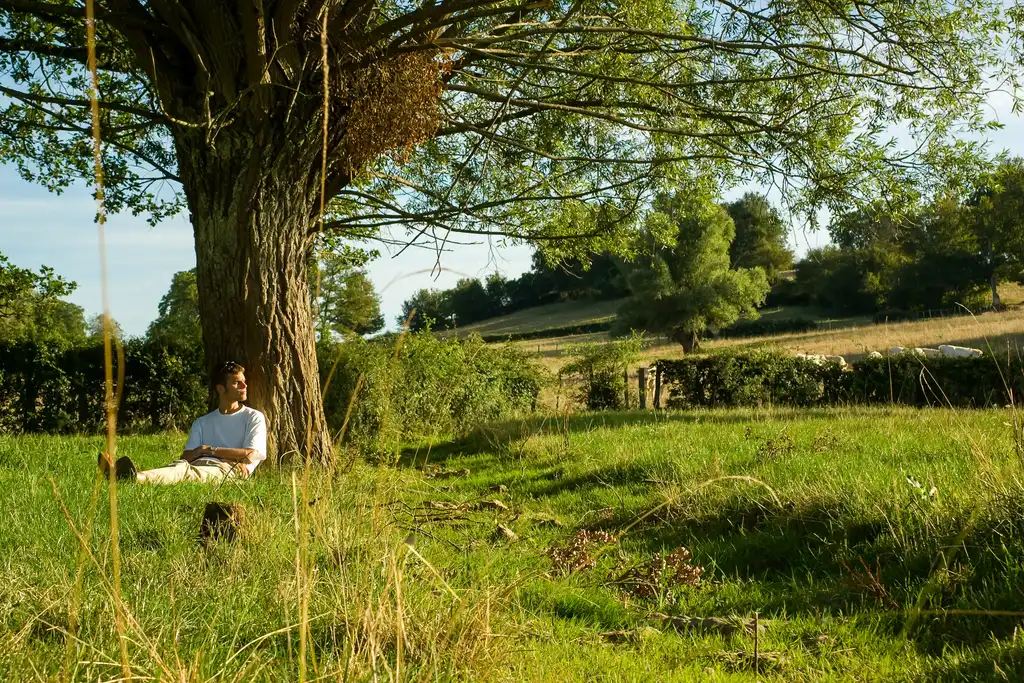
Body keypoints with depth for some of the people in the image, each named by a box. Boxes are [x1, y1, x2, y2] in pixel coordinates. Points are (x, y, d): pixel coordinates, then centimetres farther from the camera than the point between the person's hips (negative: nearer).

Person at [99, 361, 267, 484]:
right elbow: (186, 457, 11)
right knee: (180, 466, -35)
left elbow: (250, 456, 0)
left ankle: (139, 477, -70)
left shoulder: (254, 417, 17)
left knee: (190, 472, -38)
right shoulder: (202, 423, 27)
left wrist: (208, 450, 2)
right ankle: (128, 475, -68)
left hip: (228, 470, -4)